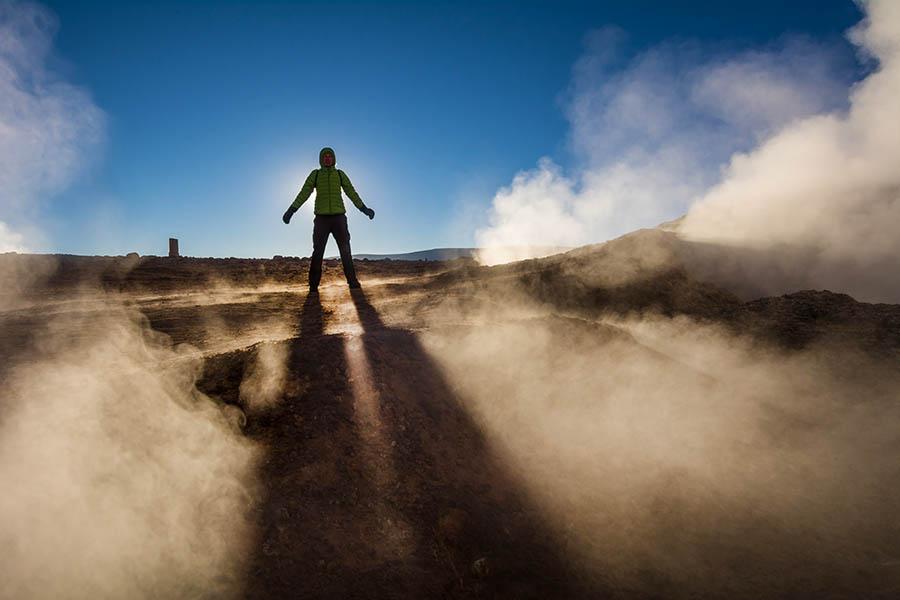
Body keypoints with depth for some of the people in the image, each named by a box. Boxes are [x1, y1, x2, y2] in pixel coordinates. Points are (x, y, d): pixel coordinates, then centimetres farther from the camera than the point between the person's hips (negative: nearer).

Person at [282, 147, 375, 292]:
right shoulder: (315, 174, 8)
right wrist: (291, 210, -8)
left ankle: (353, 282, 0)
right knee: (318, 252, -5)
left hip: (339, 217, 1)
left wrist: (364, 209, 5)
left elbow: (352, 193, 11)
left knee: (345, 250, -3)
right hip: (322, 218, -1)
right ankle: (313, 286, -3)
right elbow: (303, 193, 2)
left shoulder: (340, 174, 11)